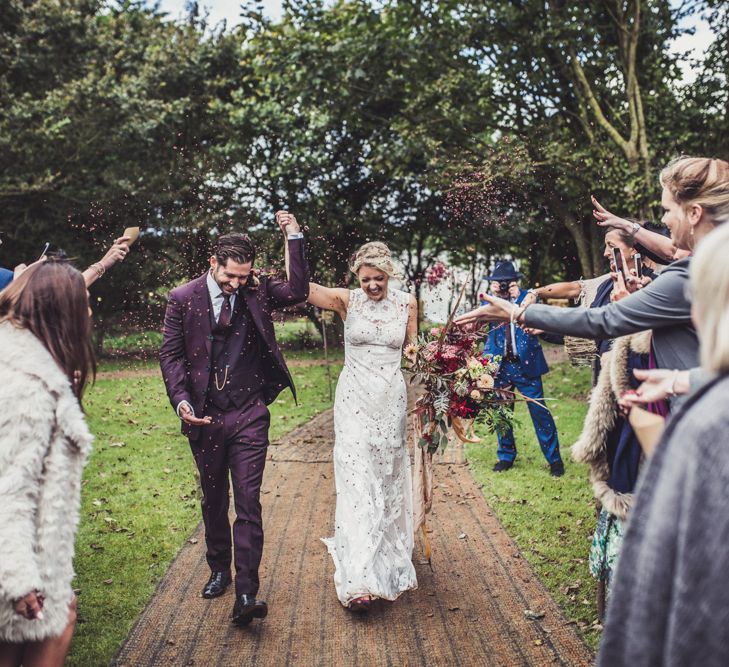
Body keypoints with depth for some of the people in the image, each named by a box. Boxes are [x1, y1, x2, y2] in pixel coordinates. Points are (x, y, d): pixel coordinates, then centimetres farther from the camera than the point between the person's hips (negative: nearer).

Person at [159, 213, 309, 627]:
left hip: (249, 415, -1)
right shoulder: (184, 299, -2)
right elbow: (171, 354, -1)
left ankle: (246, 594, -5)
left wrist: (294, 237, -16)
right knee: (213, 501, 16)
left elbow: (298, 291, -13)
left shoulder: (257, 291, 1)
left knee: (248, 502, -6)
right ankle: (219, 571, 36)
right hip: (204, 417, 1)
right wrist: (181, 400, -16)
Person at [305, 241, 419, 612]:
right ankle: (359, 579, -10)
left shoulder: (406, 303, 2)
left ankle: (389, 558, 36)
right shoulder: (347, 301, -4)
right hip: (354, 400, -3)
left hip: (392, 401, 3)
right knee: (357, 483, -10)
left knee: (388, 480, 15)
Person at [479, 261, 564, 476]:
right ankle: (506, 456, 25)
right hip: (499, 364, 3)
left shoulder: (527, 296, 1)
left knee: (539, 410, -3)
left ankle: (554, 458, 5)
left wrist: (518, 298, -19)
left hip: (525, 363, -3)